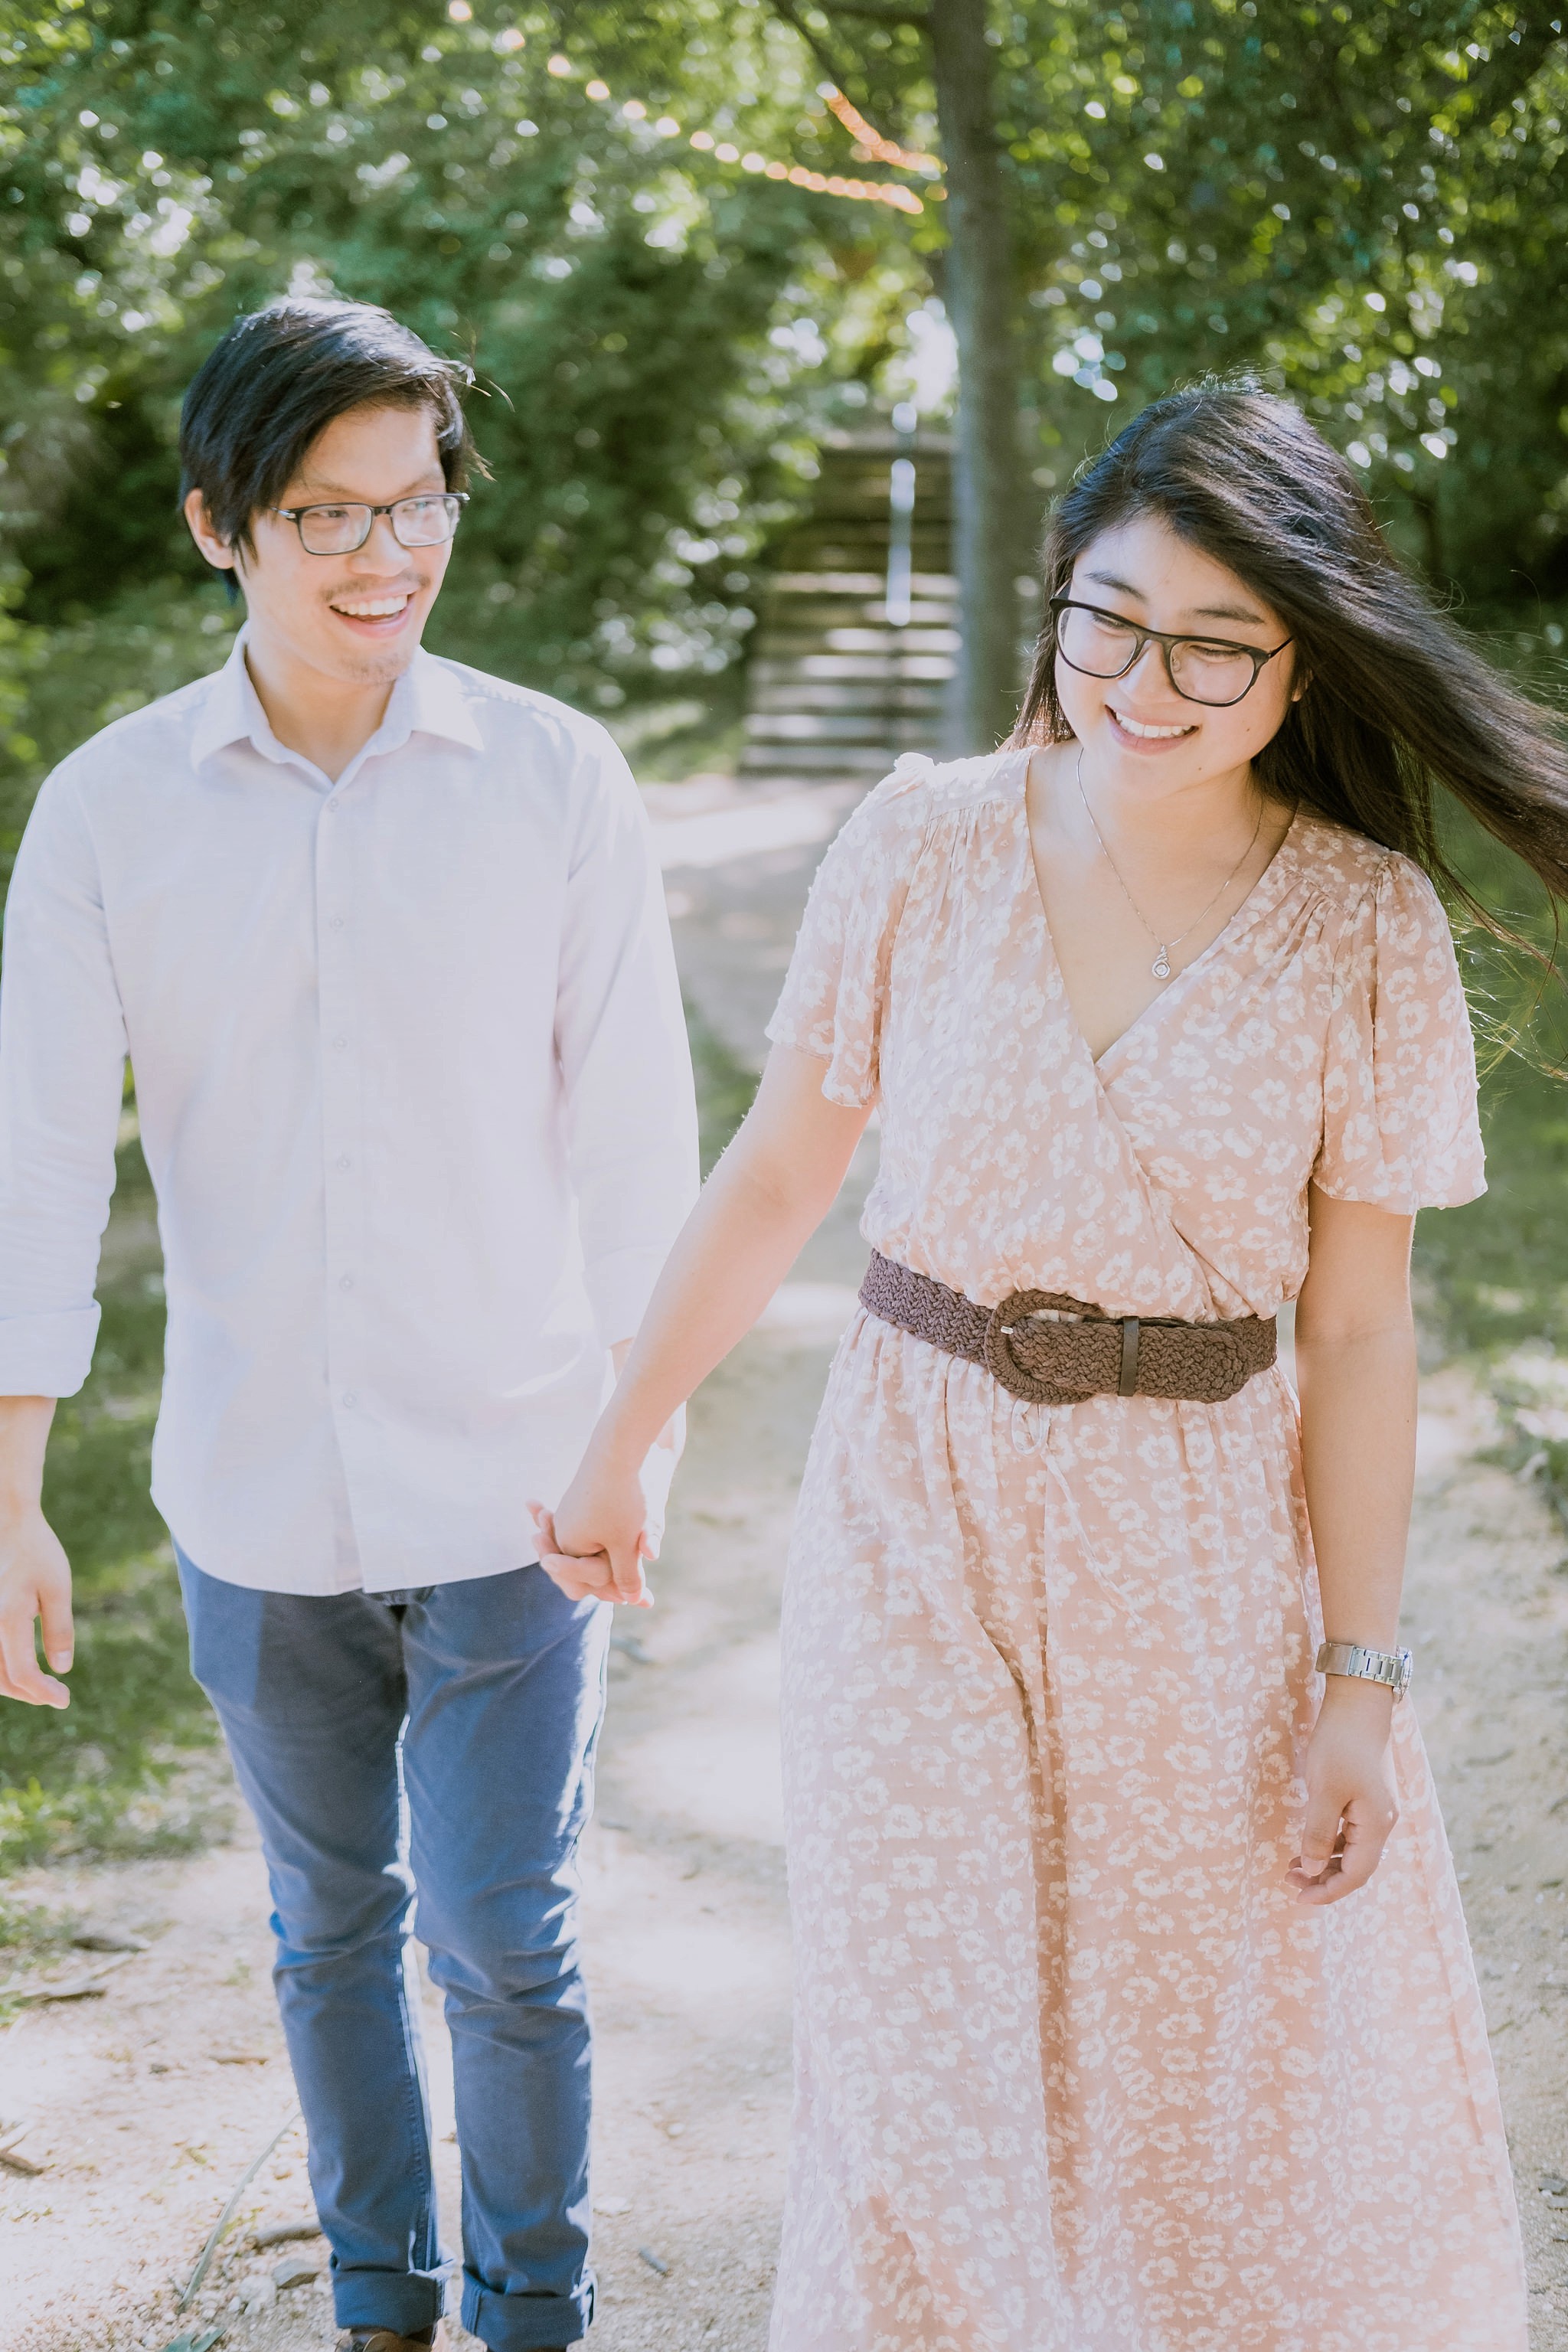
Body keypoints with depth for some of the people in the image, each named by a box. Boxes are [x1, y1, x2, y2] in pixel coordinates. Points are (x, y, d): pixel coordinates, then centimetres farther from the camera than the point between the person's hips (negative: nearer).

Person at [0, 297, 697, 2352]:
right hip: (255, 1502, 2)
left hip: (506, 1490, -2)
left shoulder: (555, 778, -7)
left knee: (504, 1946, 5)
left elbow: (633, 1140, -2)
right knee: (331, 1926, 18)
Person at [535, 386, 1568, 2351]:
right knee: (928, 2058, 12)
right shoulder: (922, 846, -7)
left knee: (1226, 2079, 12)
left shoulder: (1364, 929, -8)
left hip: (1201, 1555, 0)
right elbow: (776, 1176, 3)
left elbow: (1359, 1328, -5)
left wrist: (1362, 1682, -6)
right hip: (915, 1516, 1)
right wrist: (618, 1446, 8)